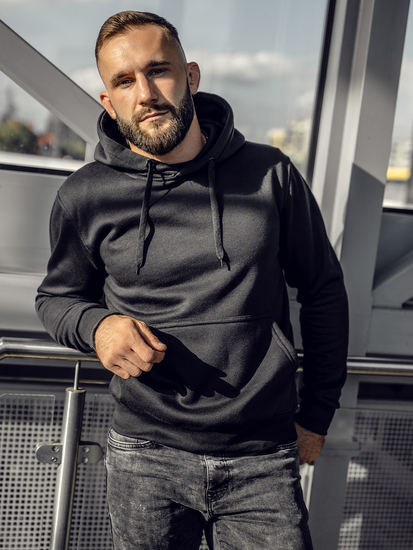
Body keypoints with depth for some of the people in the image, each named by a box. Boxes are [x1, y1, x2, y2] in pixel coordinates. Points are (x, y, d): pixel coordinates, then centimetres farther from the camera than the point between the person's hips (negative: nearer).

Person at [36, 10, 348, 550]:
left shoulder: (270, 175, -3)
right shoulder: (86, 197, -3)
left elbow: (323, 289, 7)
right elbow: (57, 296, 13)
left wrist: (317, 413, 9)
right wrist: (95, 325, -11)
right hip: (146, 458, 1)